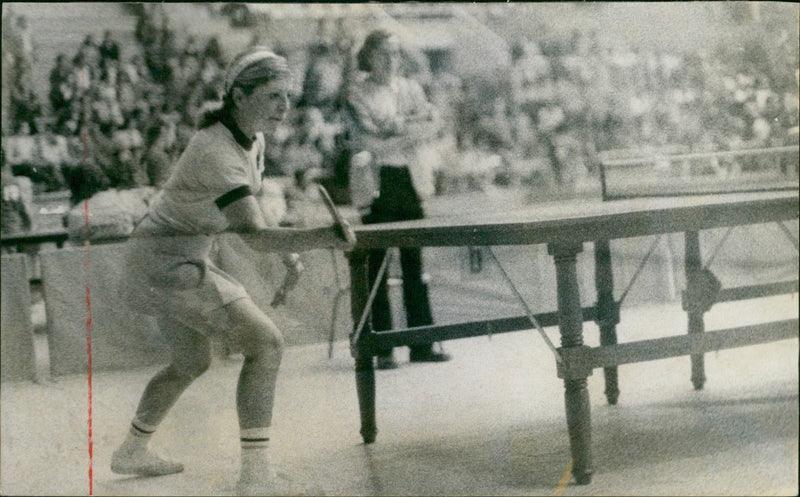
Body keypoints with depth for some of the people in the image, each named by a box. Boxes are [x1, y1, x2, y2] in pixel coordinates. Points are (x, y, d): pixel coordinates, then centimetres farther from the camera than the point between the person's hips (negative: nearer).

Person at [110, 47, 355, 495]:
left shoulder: (253, 138, 2)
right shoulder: (217, 154, -28)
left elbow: (252, 205, 17)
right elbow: (254, 236, -38)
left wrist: (290, 254, 5)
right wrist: (323, 237, -50)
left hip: (182, 258, 10)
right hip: (167, 263, -10)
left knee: (193, 362, 25)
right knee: (266, 343, -15)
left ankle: (132, 452, 41)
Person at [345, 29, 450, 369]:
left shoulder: (410, 88, 14)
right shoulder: (357, 93, 0)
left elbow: (429, 126, -1)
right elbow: (369, 135, -13)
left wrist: (379, 148, -12)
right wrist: (411, 125, -8)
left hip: (409, 181, 4)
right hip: (375, 186, -4)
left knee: (414, 265, 5)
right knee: (377, 267, -2)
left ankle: (422, 345, 9)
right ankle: (383, 349, 2)